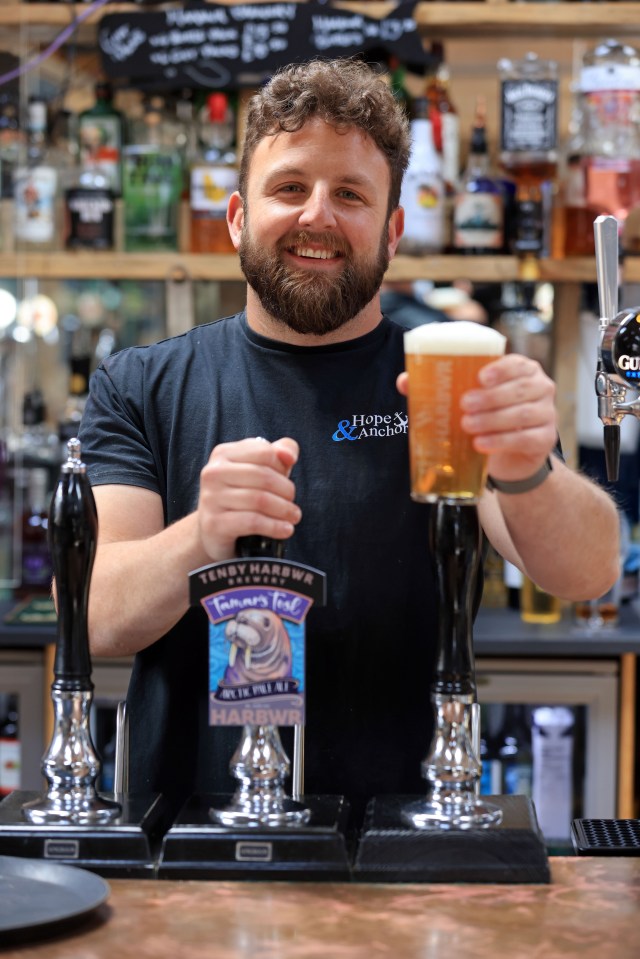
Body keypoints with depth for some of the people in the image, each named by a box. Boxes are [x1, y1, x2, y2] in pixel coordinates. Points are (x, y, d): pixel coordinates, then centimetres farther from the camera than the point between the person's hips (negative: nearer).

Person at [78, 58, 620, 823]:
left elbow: (588, 576, -7)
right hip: (191, 834, 1)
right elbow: (96, 621, -4)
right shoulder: (139, 388, 9)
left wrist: (527, 473, -29)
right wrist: (201, 540, -25)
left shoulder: (451, 385, 7)